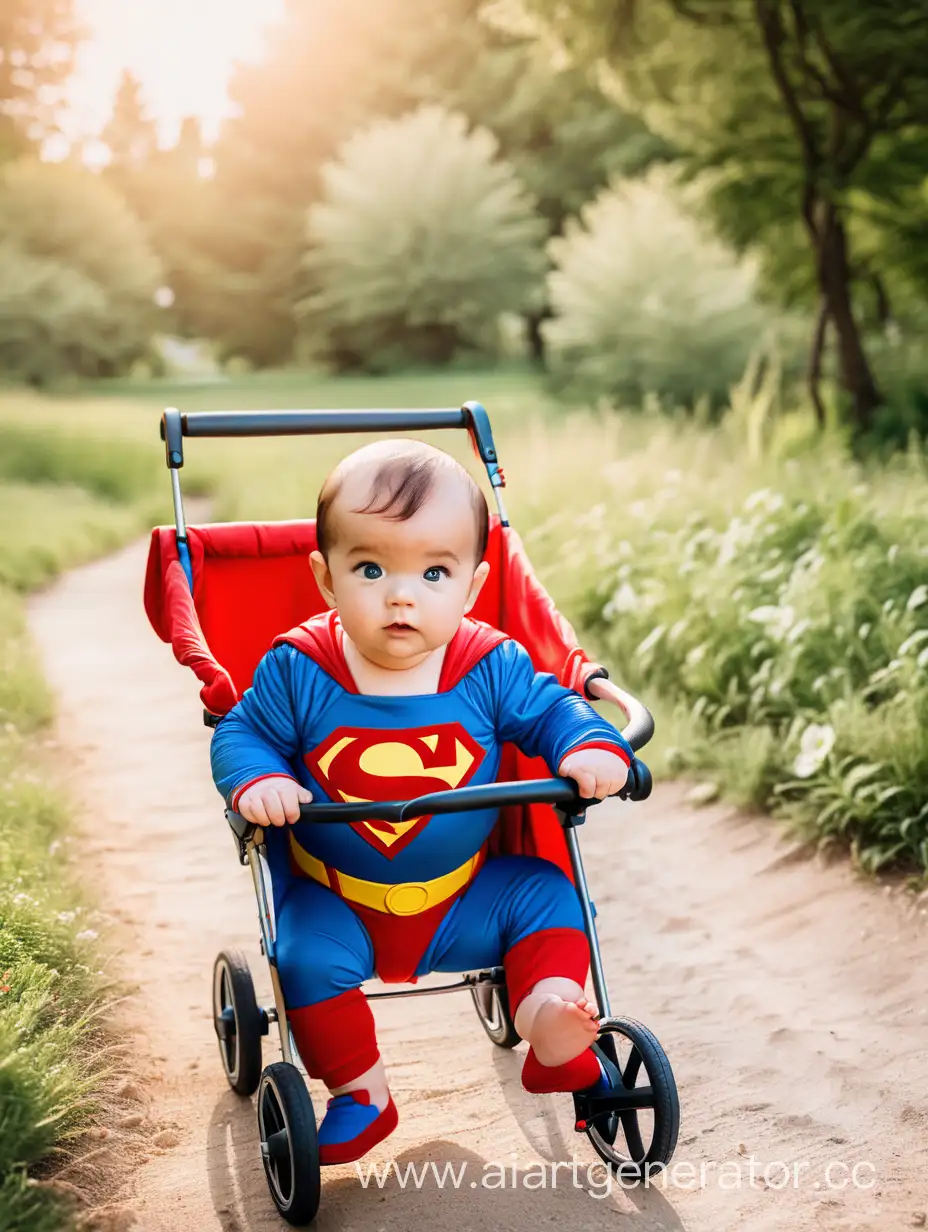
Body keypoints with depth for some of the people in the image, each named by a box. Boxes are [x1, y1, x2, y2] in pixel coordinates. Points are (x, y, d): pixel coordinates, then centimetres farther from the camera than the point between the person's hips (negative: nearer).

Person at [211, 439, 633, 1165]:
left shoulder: (491, 668, -12)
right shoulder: (299, 670, -15)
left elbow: (549, 709, -1)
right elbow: (242, 732, -8)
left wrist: (591, 747, -22)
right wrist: (257, 781, -30)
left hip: (463, 894, 2)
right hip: (336, 898, -1)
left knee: (546, 894, -10)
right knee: (310, 959, -22)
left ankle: (550, 1025, -2)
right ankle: (359, 1091, -1)